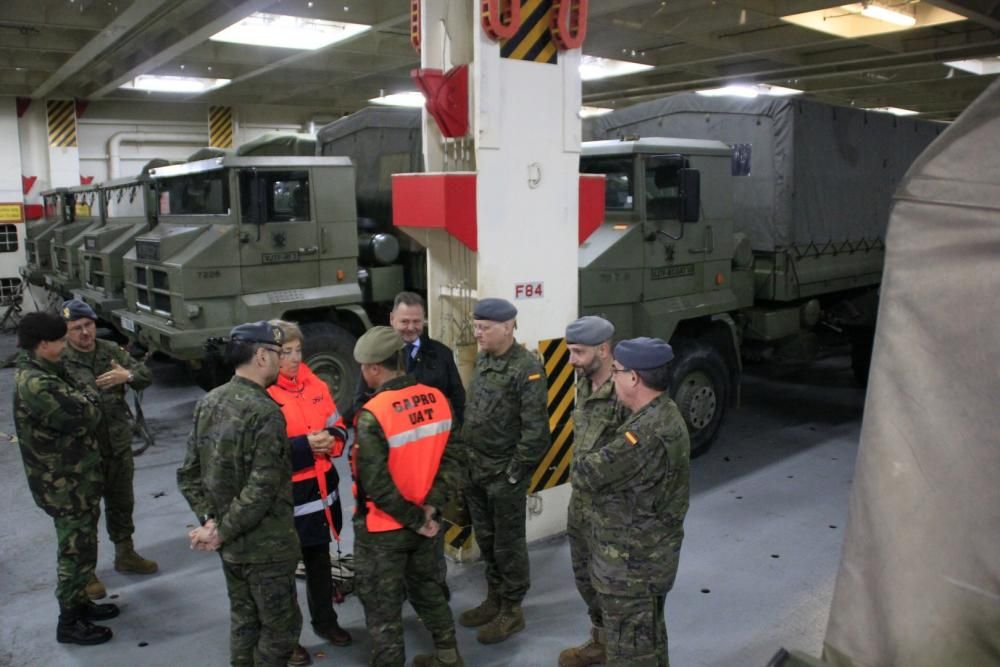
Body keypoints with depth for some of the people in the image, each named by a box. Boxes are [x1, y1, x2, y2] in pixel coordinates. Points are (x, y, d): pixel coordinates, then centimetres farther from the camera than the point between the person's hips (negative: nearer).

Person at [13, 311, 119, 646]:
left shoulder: (42, 373, 7)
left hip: (76, 478, 10)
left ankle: (80, 604, 37)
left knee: (81, 547, 22)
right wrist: (88, 401, -7)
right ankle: (69, 622, 16)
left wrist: (80, 400, -7)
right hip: (65, 484, -10)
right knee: (76, 551, 3)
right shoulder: (36, 384, -27)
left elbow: (74, 405, 14)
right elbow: (86, 416, -27)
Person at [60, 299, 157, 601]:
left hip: (119, 446, 5)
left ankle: (125, 555, 39)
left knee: (122, 504, 20)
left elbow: (147, 376, 4)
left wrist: (128, 375, -16)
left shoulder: (111, 351, 4)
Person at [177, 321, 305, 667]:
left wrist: (210, 519, 1)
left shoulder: (207, 403, 3)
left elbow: (189, 474, 5)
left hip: (231, 542, 8)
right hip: (265, 544, -8)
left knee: (243, 620, 22)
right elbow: (260, 489, -26)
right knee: (280, 626, 9)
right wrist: (222, 531, -16)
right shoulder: (265, 413, -22)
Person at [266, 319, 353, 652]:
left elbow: (338, 426, 12)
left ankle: (325, 620, 41)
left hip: (321, 487, 6)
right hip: (285, 495, -6)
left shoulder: (315, 384, 5)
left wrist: (331, 439, -10)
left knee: (320, 559, 22)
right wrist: (304, 446, -26)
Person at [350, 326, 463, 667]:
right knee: (426, 587, 25)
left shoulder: (372, 415, -24)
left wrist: (415, 520, -12)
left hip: (383, 528, -6)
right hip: (423, 522, 7)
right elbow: (449, 459, -2)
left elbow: (376, 485, -22)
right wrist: (429, 508, -5)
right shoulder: (437, 399, -5)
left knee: (383, 605, 11)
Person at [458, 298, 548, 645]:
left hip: (504, 475, -7)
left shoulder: (527, 368, -18)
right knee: (486, 540, 19)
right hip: (476, 470, 7)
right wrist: (466, 459, 12)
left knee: (508, 544, 8)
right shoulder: (483, 359, 6)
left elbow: (536, 429, -19)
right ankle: (494, 599, 36)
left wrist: (514, 471, -15)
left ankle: (512, 610, 24)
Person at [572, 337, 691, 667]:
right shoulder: (665, 414, 3)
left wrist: (582, 468, -4)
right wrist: (599, 462, -7)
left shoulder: (647, 433, -31)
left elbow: (585, 475, -24)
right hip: (649, 552, 10)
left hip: (632, 561, -10)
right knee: (648, 634, 26)